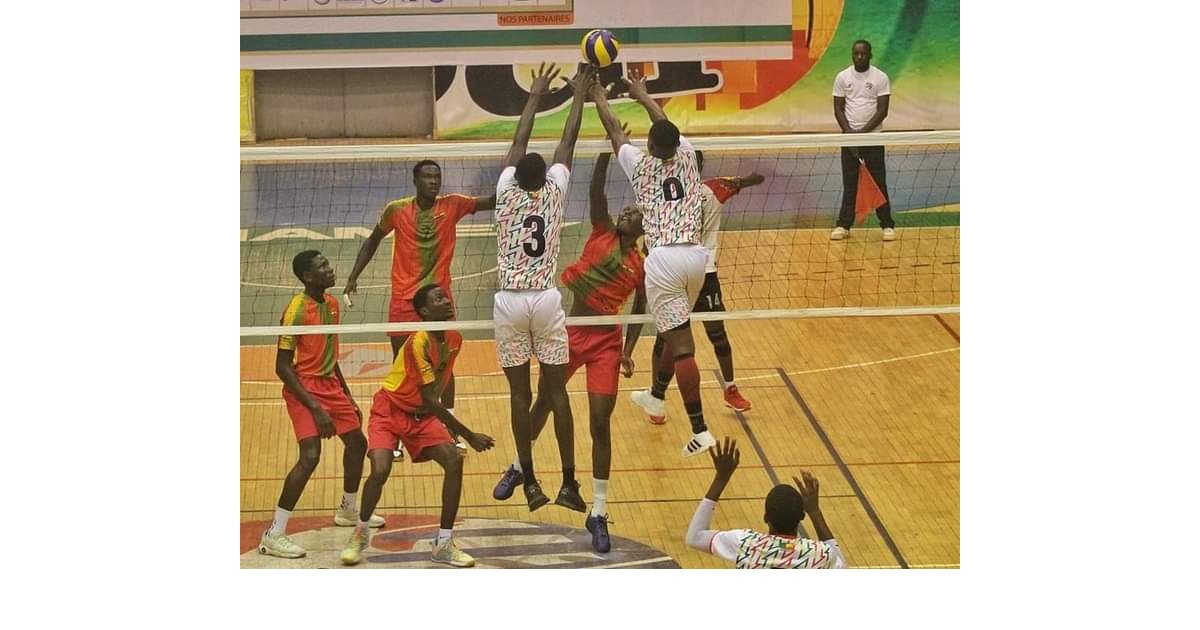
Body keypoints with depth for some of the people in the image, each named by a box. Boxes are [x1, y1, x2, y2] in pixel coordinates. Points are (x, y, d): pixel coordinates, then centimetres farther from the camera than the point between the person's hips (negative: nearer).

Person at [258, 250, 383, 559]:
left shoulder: (331, 304, 6)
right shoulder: (297, 310, -19)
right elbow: (282, 366, -19)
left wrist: (347, 397, 20)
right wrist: (315, 408, -24)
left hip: (330, 384, 9)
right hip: (304, 387, -9)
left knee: (357, 443, 19)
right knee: (310, 457, -20)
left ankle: (348, 510, 43)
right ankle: (273, 536, -13)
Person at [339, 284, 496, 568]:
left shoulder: (454, 339, -4)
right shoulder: (419, 342, -27)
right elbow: (430, 400, -26)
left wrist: (449, 421, 10)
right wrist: (469, 435, -23)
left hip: (422, 415, 6)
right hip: (390, 410, -6)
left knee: (454, 460, -14)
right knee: (380, 470, -23)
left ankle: (444, 544, -5)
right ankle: (361, 532, 6)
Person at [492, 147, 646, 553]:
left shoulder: (643, 264, 1)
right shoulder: (601, 233, 1)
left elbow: (639, 311, 7)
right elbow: (596, 189, -10)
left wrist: (628, 351, -4)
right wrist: (608, 151, -20)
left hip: (605, 342, -1)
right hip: (568, 333, 2)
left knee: (600, 425, -6)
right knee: (543, 403, 16)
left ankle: (598, 514, 3)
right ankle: (519, 468, 44)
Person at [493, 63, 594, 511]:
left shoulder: (506, 193, 2)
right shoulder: (553, 193, 1)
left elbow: (519, 142, 15)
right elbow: (567, 143, 11)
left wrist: (535, 96, 26)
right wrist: (579, 96, 23)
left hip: (509, 304, 1)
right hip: (545, 301, -1)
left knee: (520, 395, 4)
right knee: (557, 392, 3)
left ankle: (530, 483, 5)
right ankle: (568, 483, 1)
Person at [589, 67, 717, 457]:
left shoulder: (641, 165, 0)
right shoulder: (686, 156, 9)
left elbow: (615, 131, 15)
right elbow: (667, 127, 28)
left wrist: (599, 98, 32)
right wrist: (642, 95, 43)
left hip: (664, 259, -5)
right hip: (696, 255, 5)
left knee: (680, 343, -8)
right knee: (674, 331, 25)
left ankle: (700, 430, -13)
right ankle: (656, 398, 44)